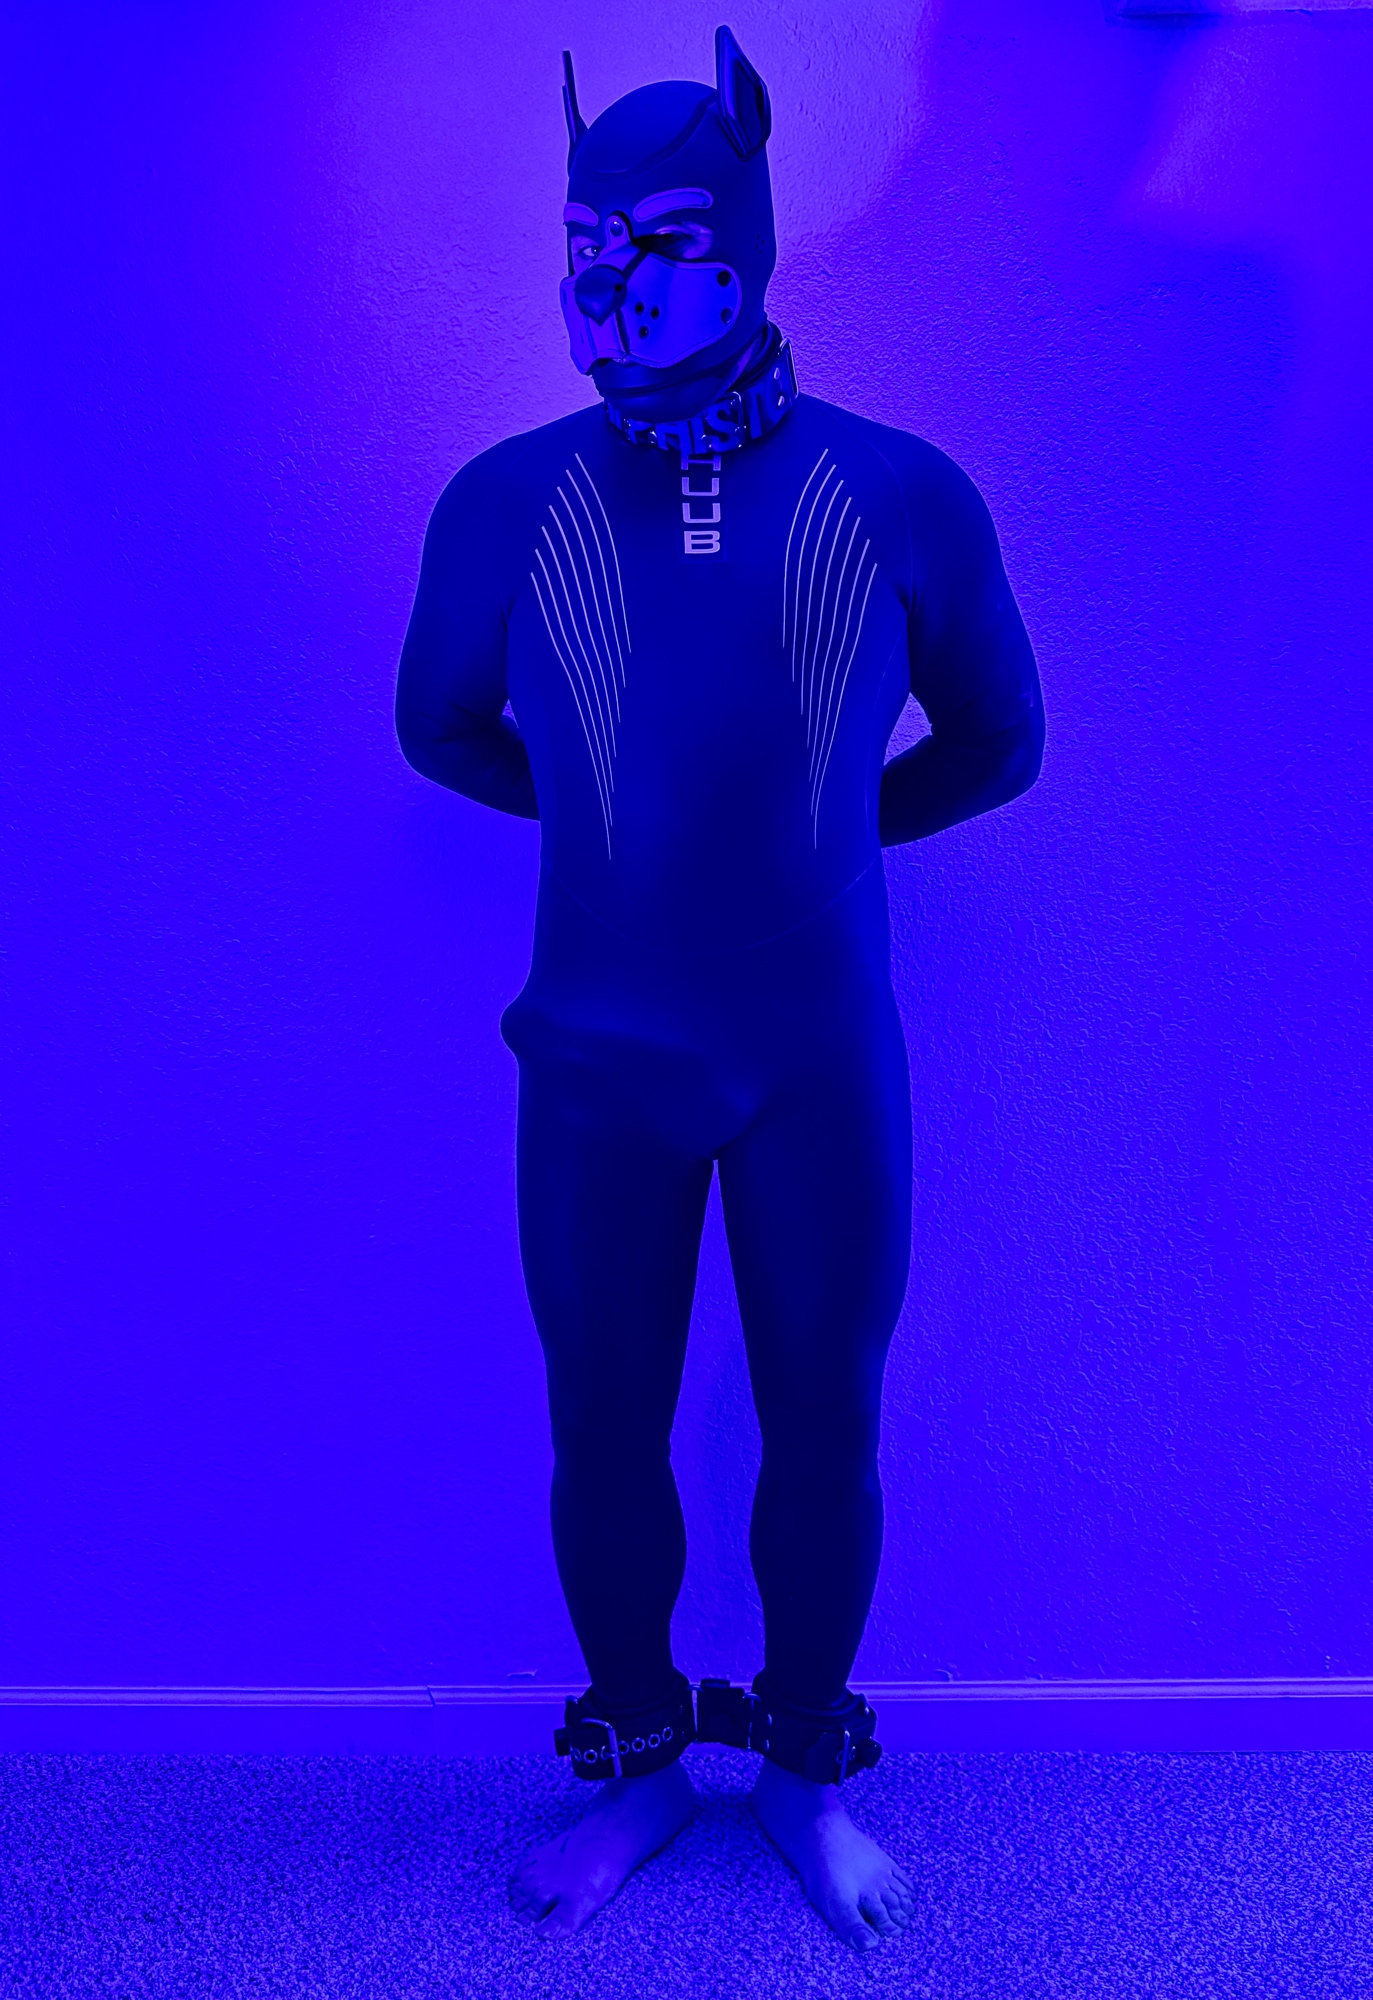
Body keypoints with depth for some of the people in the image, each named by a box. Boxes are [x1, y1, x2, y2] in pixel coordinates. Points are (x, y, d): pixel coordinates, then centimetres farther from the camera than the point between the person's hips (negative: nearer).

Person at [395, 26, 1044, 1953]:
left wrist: (825, 828, 8)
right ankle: (638, 1764, 39)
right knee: (603, 1438, 12)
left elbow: (996, 741, 9)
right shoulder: (505, 502, -3)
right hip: (598, 1063, 1)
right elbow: (442, 728, 13)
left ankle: (807, 1767, 39)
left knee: (822, 1437, 12)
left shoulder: (903, 498, -5)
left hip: (824, 1065, 0)